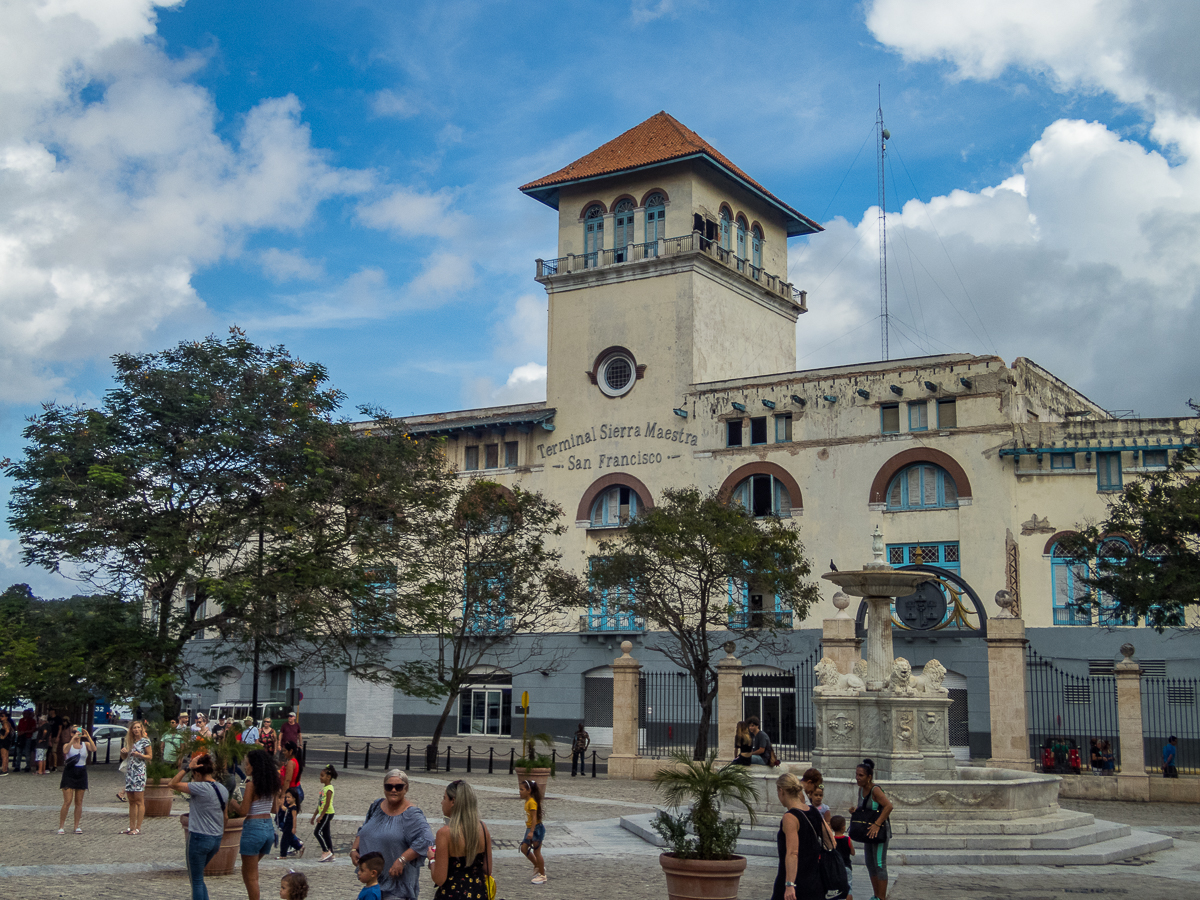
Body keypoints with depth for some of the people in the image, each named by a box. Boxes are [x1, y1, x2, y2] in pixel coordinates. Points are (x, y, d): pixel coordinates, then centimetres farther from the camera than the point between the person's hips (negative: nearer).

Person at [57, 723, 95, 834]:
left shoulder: (85, 744, 5)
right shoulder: (68, 745, -1)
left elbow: (94, 748, -16)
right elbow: (65, 751, -25)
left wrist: (88, 736, -22)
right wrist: (73, 739, -29)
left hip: (81, 774, 3)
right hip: (69, 774, -3)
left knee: (79, 802, 6)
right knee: (67, 802, -6)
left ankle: (77, 826, 13)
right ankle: (61, 826, 2)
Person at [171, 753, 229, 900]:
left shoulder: (200, 788, -17)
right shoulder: (223, 790, 6)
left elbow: (173, 784, -12)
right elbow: (225, 816, 14)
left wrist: (188, 768, -13)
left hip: (199, 838, -7)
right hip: (216, 839, 7)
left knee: (196, 880, 5)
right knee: (197, 877, 23)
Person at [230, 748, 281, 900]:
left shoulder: (251, 784, -14)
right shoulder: (273, 784, 6)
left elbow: (243, 811, -14)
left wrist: (233, 803, 3)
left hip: (253, 828, -7)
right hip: (269, 828, 7)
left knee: (250, 876, 4)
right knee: (250, 871, 24)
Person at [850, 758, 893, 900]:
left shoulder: (875, 790, -19)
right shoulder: (861, 789, 7)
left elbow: (888, 805, -31)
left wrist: (877, 824, -32)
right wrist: (854, 810, -3)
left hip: (879, 832, -9)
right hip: (869, 832, 9)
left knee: (880, 865, -4)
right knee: (870, 865, 14)